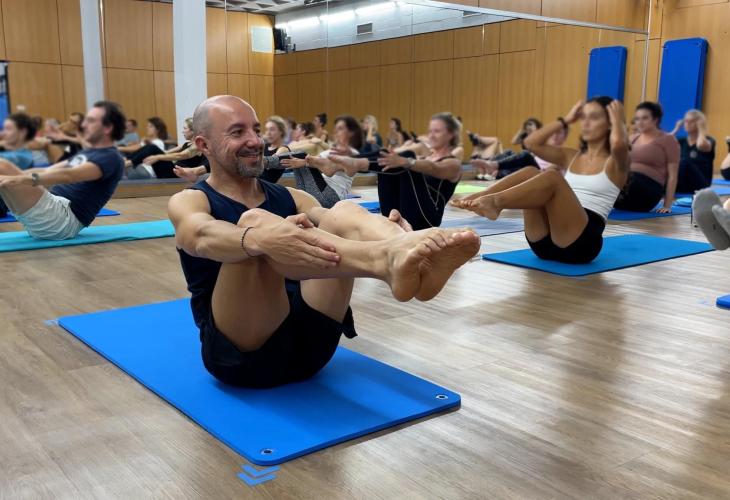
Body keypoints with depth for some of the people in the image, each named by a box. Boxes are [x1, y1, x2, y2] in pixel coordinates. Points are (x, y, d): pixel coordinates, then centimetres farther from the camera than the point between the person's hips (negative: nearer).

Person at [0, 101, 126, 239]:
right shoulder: (86, 153, 24)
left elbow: (69, 175, -25)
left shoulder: (111, 158, -8)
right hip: (51, 208, 9)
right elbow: (47, 172, 25)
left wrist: (23, 180, -36)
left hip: (64, 219, -9)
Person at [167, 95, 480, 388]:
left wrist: (385, 230, -25)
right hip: (242, 353, -4)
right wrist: (259, 239, -44)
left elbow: (330, 222, 0)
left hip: (308, 340, 4)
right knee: (254, 222, -30)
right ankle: (390, 261, -55)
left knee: (343, 214, -17)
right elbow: (203, 237, -20)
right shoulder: (189, 201, 5)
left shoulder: (290, 197, 19)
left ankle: (407, 254, -51)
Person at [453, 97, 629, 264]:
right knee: (530, 173, -17)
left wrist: (617, 120, 2)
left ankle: (495, 202, -52)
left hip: (581, 242, -5)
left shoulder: (614, 162, 8)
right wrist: (566, 120, 20)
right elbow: (531, 143, 16)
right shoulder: (571, 157, 25)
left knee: (552, 177, -29)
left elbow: (619, 144, -17)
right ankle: (477, 199, -39)